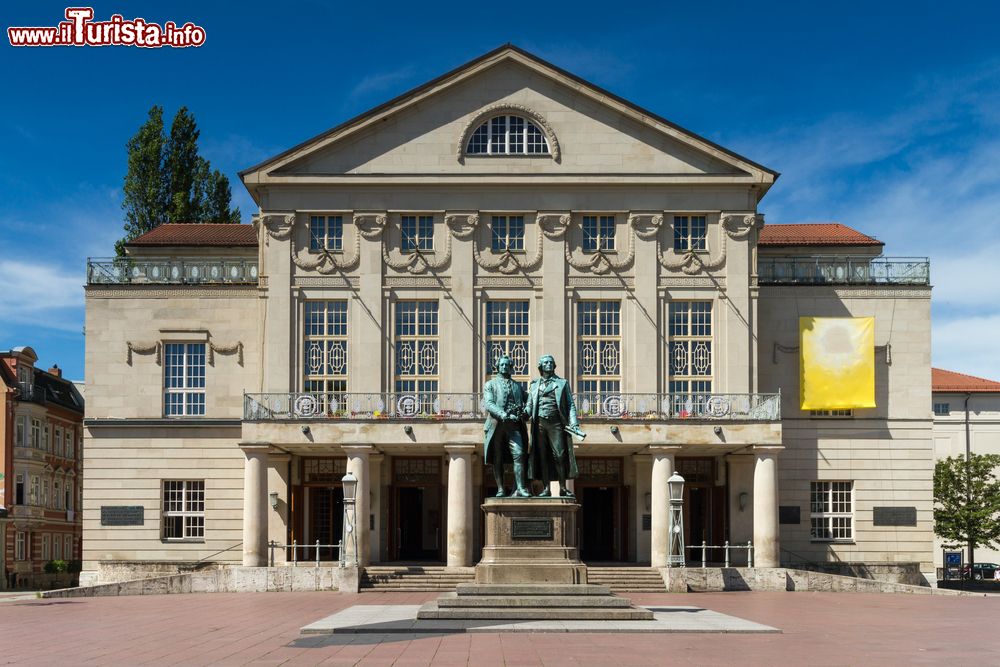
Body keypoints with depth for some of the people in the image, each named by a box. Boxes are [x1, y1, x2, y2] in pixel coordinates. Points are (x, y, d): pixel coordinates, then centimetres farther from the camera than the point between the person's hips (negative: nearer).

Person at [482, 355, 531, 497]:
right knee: (497, 459, 0)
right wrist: (503, 415, -18)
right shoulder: (490, 384, 13)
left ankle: (520, 488, -19)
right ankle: (500, 489, 4)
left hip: (513, 425, 1)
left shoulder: (517, 386, 22)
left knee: (519, 454, -15)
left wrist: (522, 412, -6)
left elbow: (524, 403, 18)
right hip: (496, 425, -1)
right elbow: (488, 404, -2)